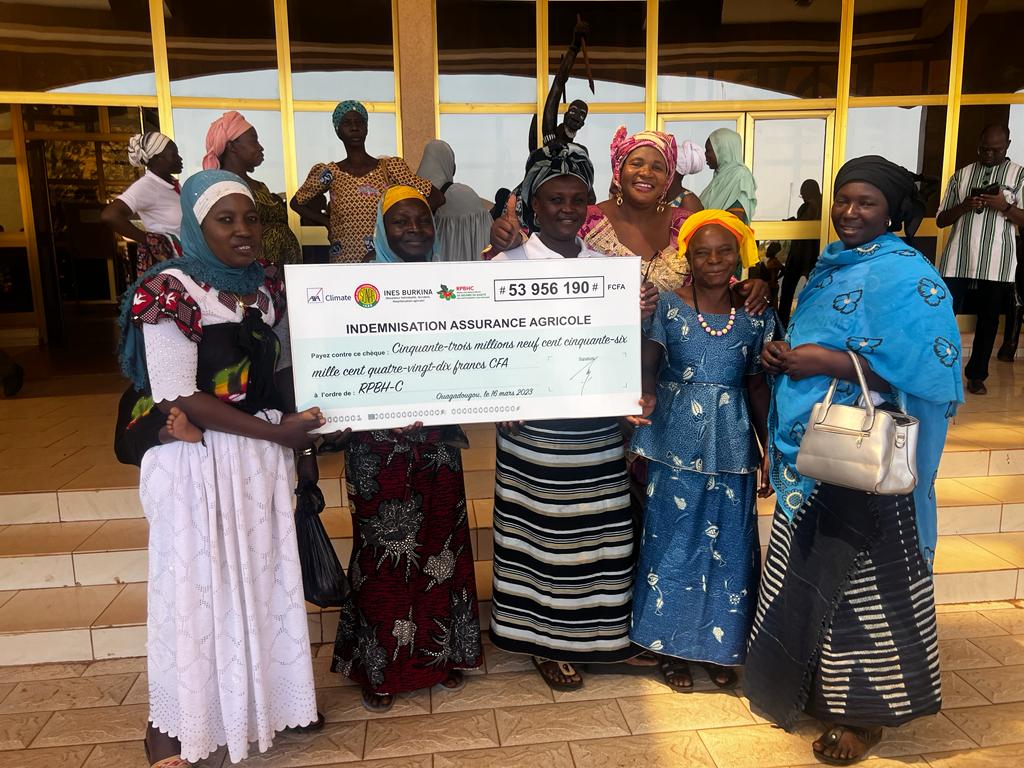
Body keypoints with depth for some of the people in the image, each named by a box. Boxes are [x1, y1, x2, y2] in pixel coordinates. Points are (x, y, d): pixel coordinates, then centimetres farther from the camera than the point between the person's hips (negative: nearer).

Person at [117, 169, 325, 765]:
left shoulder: (268, 287, 7)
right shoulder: (172, 291, -12)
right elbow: (177, 398, -17)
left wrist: (294, 429, -2)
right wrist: (275, 432, -16)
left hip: (265, 455, 6)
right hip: (200, 460, -5)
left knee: (267, 577, 14)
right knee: (198, 586, 6)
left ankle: (271, 694, 34)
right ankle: (176, 720, 27)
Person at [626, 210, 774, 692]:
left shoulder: (756, 317, 4)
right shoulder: (667, 306, -3)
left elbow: (758, 386, 7)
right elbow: (648, 359, -13)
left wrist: (771, 452, 6)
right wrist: (646, 395, -30)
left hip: (732, 446, 3)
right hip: (677, 444, -2)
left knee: (729, 544, 10)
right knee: (673, 541, 6)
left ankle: (720, 648, 29)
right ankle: (670, 645, 24)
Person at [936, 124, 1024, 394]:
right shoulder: (961, 175, 12)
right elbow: (941, 220, 9)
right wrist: (964, 207, -9)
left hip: (996, 263, 0)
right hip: (958, 260, 0)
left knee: (989, 320, 7)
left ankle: (976, 376, 17)